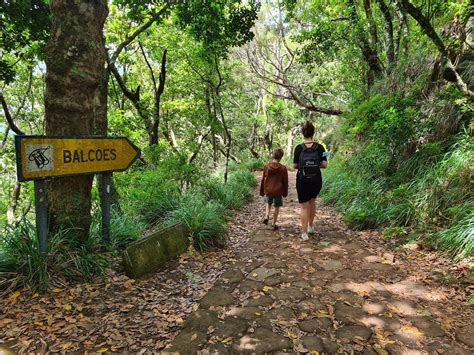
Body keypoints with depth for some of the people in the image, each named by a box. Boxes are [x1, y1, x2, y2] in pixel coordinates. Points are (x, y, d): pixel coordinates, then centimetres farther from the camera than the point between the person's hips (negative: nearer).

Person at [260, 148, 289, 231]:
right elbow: (285, 182, -1)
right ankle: (274, 224, 16)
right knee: (277, 207, 11)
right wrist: (285, 193, 11)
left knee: (268, 203, 25)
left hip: (268, 190, 2)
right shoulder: (283, 168, -8)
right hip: (278, 191, -2)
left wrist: (262, 191, 12)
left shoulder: (267, 166, -3)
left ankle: (266, 216, 4)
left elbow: (263, 180, 3)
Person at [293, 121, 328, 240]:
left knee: (304, 207, 6)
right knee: (312, 201, 26)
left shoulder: (299, 148, -6)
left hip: (302, 181, -2)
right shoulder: (320, 147, -4)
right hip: (316, 181, 2)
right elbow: (324, 165, -7)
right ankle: (310, 227, 33)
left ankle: (304, 233, 5)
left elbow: (295, 166, -3)